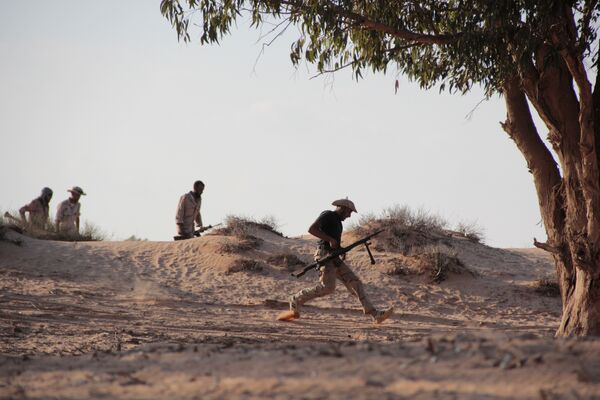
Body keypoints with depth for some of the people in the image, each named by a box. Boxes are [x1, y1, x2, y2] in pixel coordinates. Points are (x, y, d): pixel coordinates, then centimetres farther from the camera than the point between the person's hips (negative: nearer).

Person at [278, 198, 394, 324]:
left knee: (355, 283, -1)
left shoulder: (337, 221, 24)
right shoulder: (327, 215, -3)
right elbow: (311, 229, -17)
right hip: (325, 254, -9)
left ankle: (374, 314, -8)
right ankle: (296, 301, -4)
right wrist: (330, 239, -18)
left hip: (334, 257, 9)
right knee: (327, 287, -21)